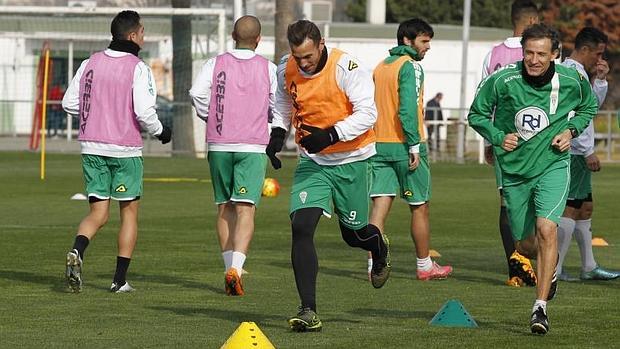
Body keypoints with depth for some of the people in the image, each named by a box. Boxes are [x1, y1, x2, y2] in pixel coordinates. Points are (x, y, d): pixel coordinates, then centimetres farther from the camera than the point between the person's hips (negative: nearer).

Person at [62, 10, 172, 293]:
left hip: (92, 146, 4)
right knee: (129, 212, 10)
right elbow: (144, 112, -17)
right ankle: (120, 280, 8)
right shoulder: (137, 68, -11)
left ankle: (76, 252, -21)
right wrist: (160, 131, 3)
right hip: (125, 149, -4)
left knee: (98, 213, 9)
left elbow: (69, 103, 7)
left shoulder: (90, 63, 5)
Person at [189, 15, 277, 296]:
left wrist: (209, 116, 8)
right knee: (245, 210, -8)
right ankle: (235, 268, -24)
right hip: (253, 146, -2)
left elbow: (197, 93, -11)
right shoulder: (268, 69, 0)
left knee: (225, 208, 14)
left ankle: (229, 267, 13)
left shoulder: (215, 64, 2)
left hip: (219, 145, 2)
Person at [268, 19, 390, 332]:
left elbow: (367, 113, -21)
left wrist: (330, 135, -32)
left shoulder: (347, 68, -20)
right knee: (301, 227, -16)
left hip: (351, 160, -3)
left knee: (353, 233, 12)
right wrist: (278, 132, -1)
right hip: (312, 162, 3)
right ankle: (308, 310, -15)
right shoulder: (286, 70, -4)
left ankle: (379, 248, 53)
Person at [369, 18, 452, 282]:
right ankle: (424, 266, 17)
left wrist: (371, 143, 17)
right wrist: (414, 147, -17)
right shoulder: (410, 67, -10)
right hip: (403, 146, -6)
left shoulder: (380, 67, 14)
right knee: (419, 208, 7)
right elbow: (407, 109, -19)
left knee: (380, 206, 1)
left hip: (379, 144, 7)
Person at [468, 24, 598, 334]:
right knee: (526, 245, 10)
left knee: (546, 230, -23)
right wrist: (497, 136, -14)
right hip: (514, 170, 2)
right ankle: (551, 269, 48)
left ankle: (540, 307, -17)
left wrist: (571, 130, -5)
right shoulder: (502, 80, -13)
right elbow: (477, 114, 2)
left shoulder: (571, 81, -9)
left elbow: (589, 107, 13)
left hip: (553, 166, -2)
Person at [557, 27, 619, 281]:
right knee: (571, 208, -9)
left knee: (585, 206, 13)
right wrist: (588, 152, -18)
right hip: (573, 153, -11)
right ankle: (554, 268, -8)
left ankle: (589, 266, 19)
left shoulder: (577, 71, 18)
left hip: (576, 153, 11)